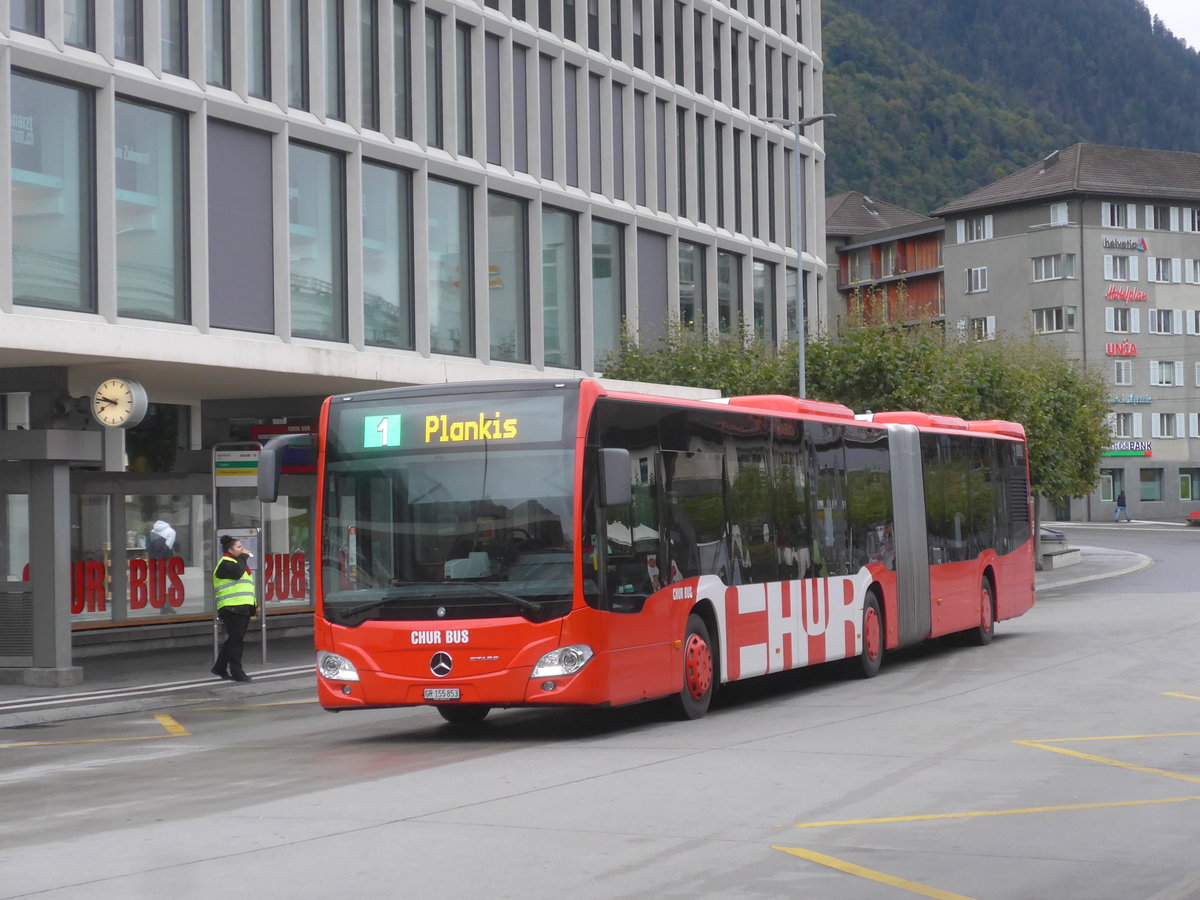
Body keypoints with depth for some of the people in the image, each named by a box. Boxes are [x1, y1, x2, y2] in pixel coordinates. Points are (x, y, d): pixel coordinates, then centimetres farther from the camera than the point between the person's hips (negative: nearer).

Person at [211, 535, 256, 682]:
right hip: (232, 608, -10)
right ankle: (237, 672, -4)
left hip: (242, 608, 10)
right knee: (235, 640, -7)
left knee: (233, 639, 13)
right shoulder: (225, 563, -6)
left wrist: (254, 605, 25)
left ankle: (220, 668, 22)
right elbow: (236, 573, -27)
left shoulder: (238, 562, 24)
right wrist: (243, 557, -12)